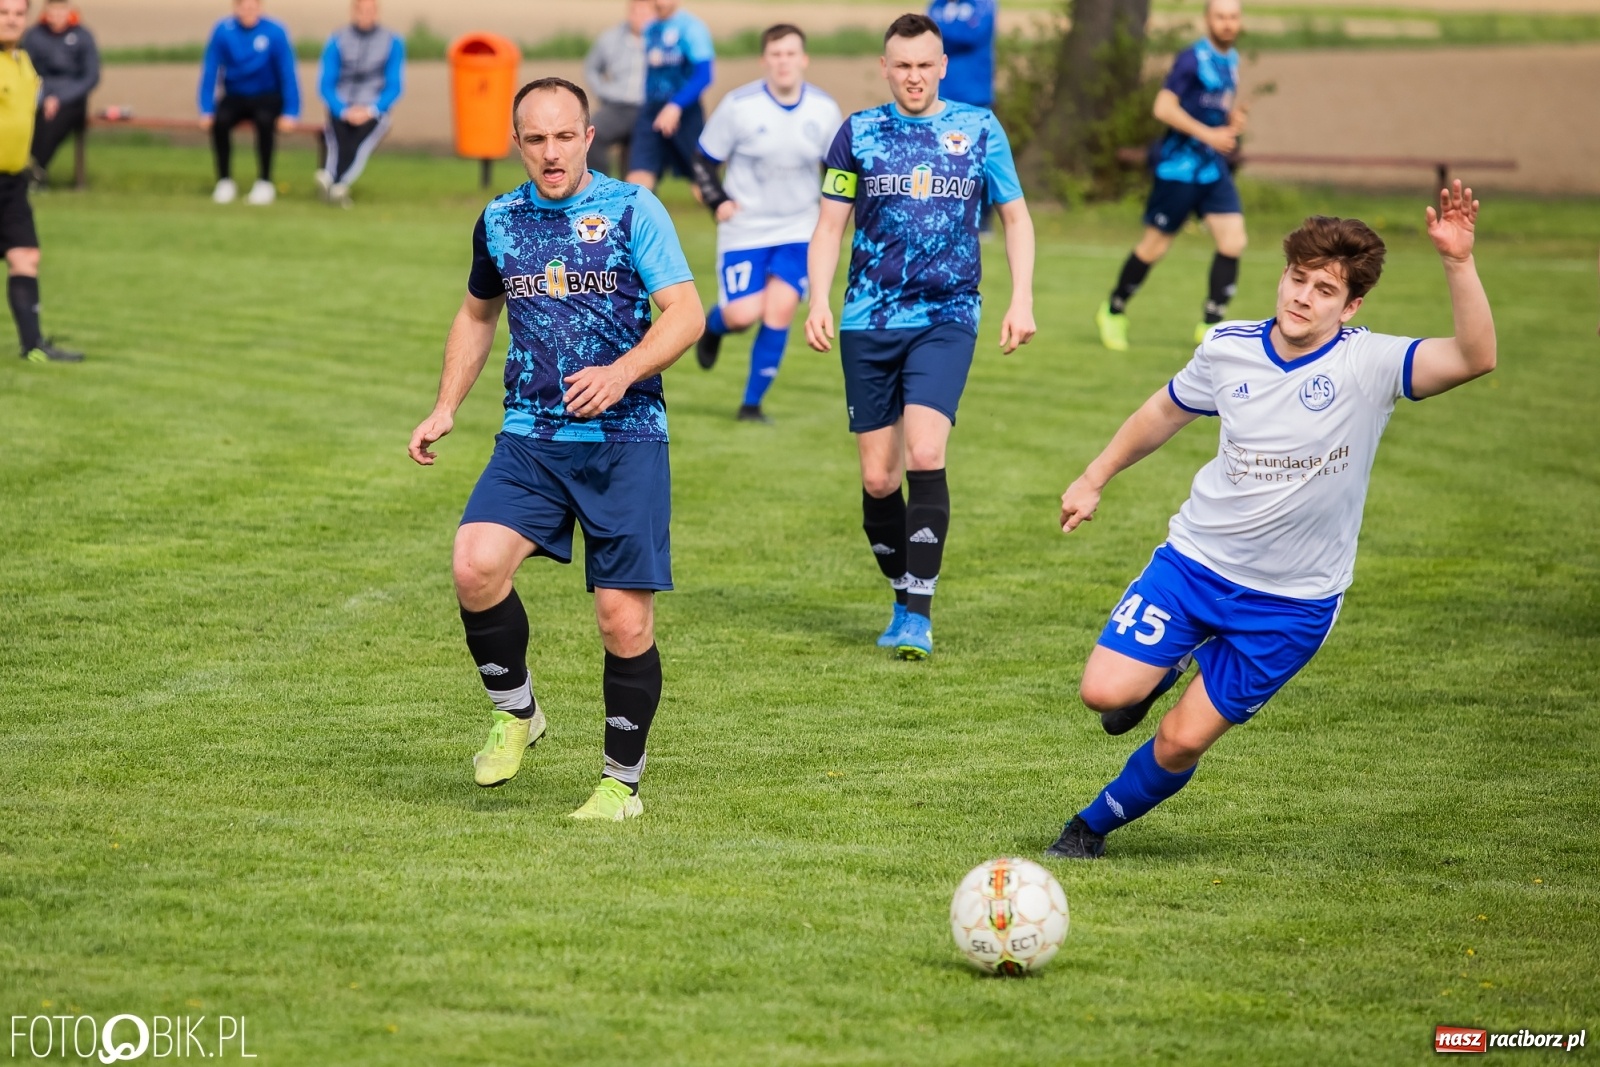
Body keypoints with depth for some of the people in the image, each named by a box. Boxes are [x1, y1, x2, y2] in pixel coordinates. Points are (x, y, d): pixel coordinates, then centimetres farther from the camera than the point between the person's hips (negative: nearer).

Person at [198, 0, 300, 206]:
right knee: (220, 120, -30)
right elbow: (209, 72, -6)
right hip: (235, 97, 1)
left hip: (267, 98, -1)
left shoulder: (275, 32, -12)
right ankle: (224, 181, -13)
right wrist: (206, 111, -15)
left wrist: (290, 113, -16)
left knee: (265, 120, -34)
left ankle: (264, 182, -19)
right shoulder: (223, 31, -8)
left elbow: (287, 73, -9)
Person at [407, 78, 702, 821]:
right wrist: (446, 409, 18)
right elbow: (478, 314, 27)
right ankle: (514, 713, 3)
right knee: (476, 565, -21)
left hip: (626, 440, -3)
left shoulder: (632, 210, -3)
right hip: (530, 439, 3)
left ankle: (623, 782, 13)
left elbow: (685, 312, -8)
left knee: (625, 619, -5)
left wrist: (621, 373, -23)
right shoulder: (499, 221, 10)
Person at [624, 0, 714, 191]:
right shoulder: (650, 30, 11)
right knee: (637, 179, -9)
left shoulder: (691, 27, -10)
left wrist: (676, 106, -25)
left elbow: (704, 74, -18)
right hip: (652, 112, 5)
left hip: (684, 111, -5)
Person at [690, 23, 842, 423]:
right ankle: (714, 326, 29)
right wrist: (719, 202, -15)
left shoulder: (824, 110, -5)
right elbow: (704, 161, -2)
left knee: (779, 311, -9)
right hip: (745, 229, -2)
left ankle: (752, 403, 5)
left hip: (798, 231, 2)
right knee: (743, 315, -10)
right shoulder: (738, 106, -13)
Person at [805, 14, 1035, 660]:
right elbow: (829, 226, 9)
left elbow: (1015, 217, 14)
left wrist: (1021, 300, 4)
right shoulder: (858, 133, 6)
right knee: (877, 478, 2)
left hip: (947, 319, -2)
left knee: (925, 454, -20)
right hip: (869, 322, 2)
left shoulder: (979, 130, 5)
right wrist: (819, 302, -5)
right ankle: (904, 599, 22)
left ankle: (918, 614, -14)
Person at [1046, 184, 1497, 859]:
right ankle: (1170, 664, 24)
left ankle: (1094, 826, 27)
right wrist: (1094, 480, 24)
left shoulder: (1369, 365, -15)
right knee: (1105, 692, -13)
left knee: (1182, 740, -2)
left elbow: (1475, 358, -32)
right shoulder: (1229, 348, -4)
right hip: (1195, 558, 3)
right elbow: (1167, 412, 17)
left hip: (1292, 601, -2)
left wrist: (1457, 263, -44)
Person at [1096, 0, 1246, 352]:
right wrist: (1207, 134, -23)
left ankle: (1212, 325, 1)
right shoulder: (1192, 58, -14)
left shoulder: (1231, 60, 12)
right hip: (1179, 165, -7)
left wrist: (1232, 121, 7)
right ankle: (1113, 313, 21)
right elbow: (1164, 107, -21)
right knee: (1155, 244, 2)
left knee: (1233, 241, -6)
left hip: (1214, 166, 7)